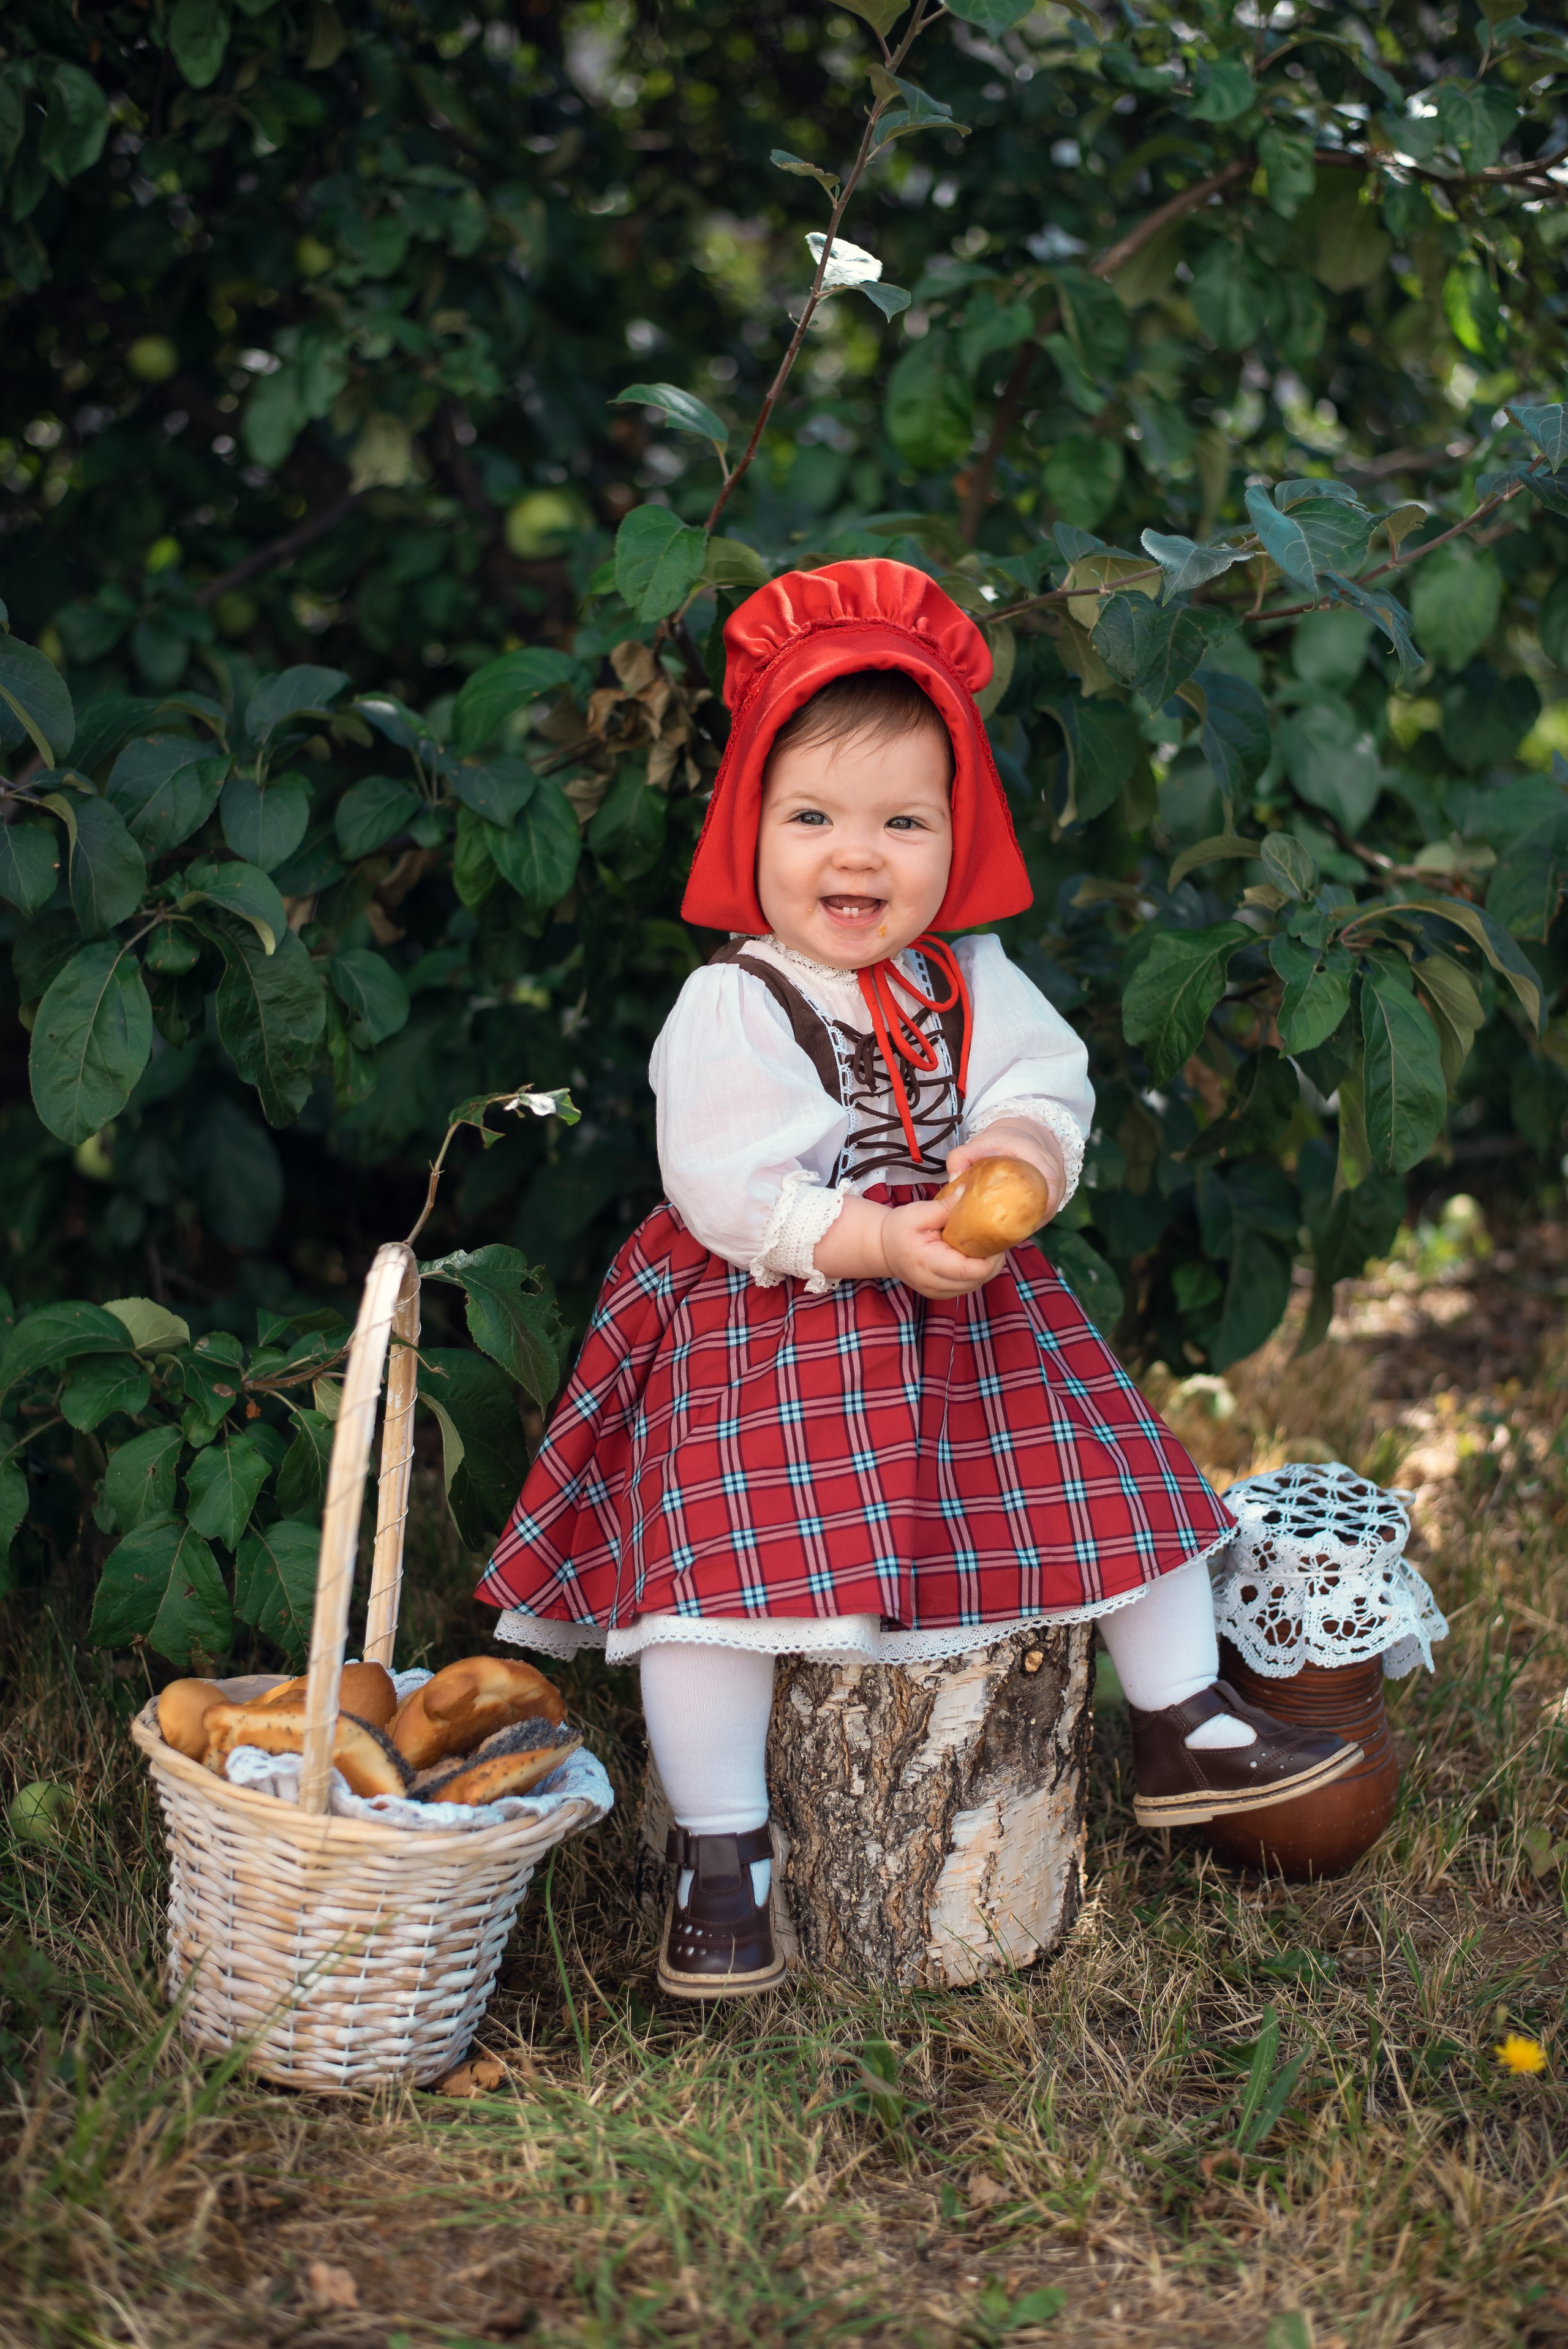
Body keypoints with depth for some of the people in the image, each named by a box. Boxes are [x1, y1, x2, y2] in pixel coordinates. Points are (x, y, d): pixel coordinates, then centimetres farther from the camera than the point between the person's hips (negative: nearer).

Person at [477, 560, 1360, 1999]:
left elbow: (1051, 1084, 3)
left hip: (967, 1311, 5)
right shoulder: (731, 1007, -13)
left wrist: (1019, 1148, -20)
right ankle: (721, 1853, -5)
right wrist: (883, 1244, -26)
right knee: (724, 1556, -18)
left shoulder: (973, 983, 4)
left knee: (1117, 1471, 6)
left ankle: (1182, 1729, 26)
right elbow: (727, 1191, -18)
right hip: (771, 1327, -5)